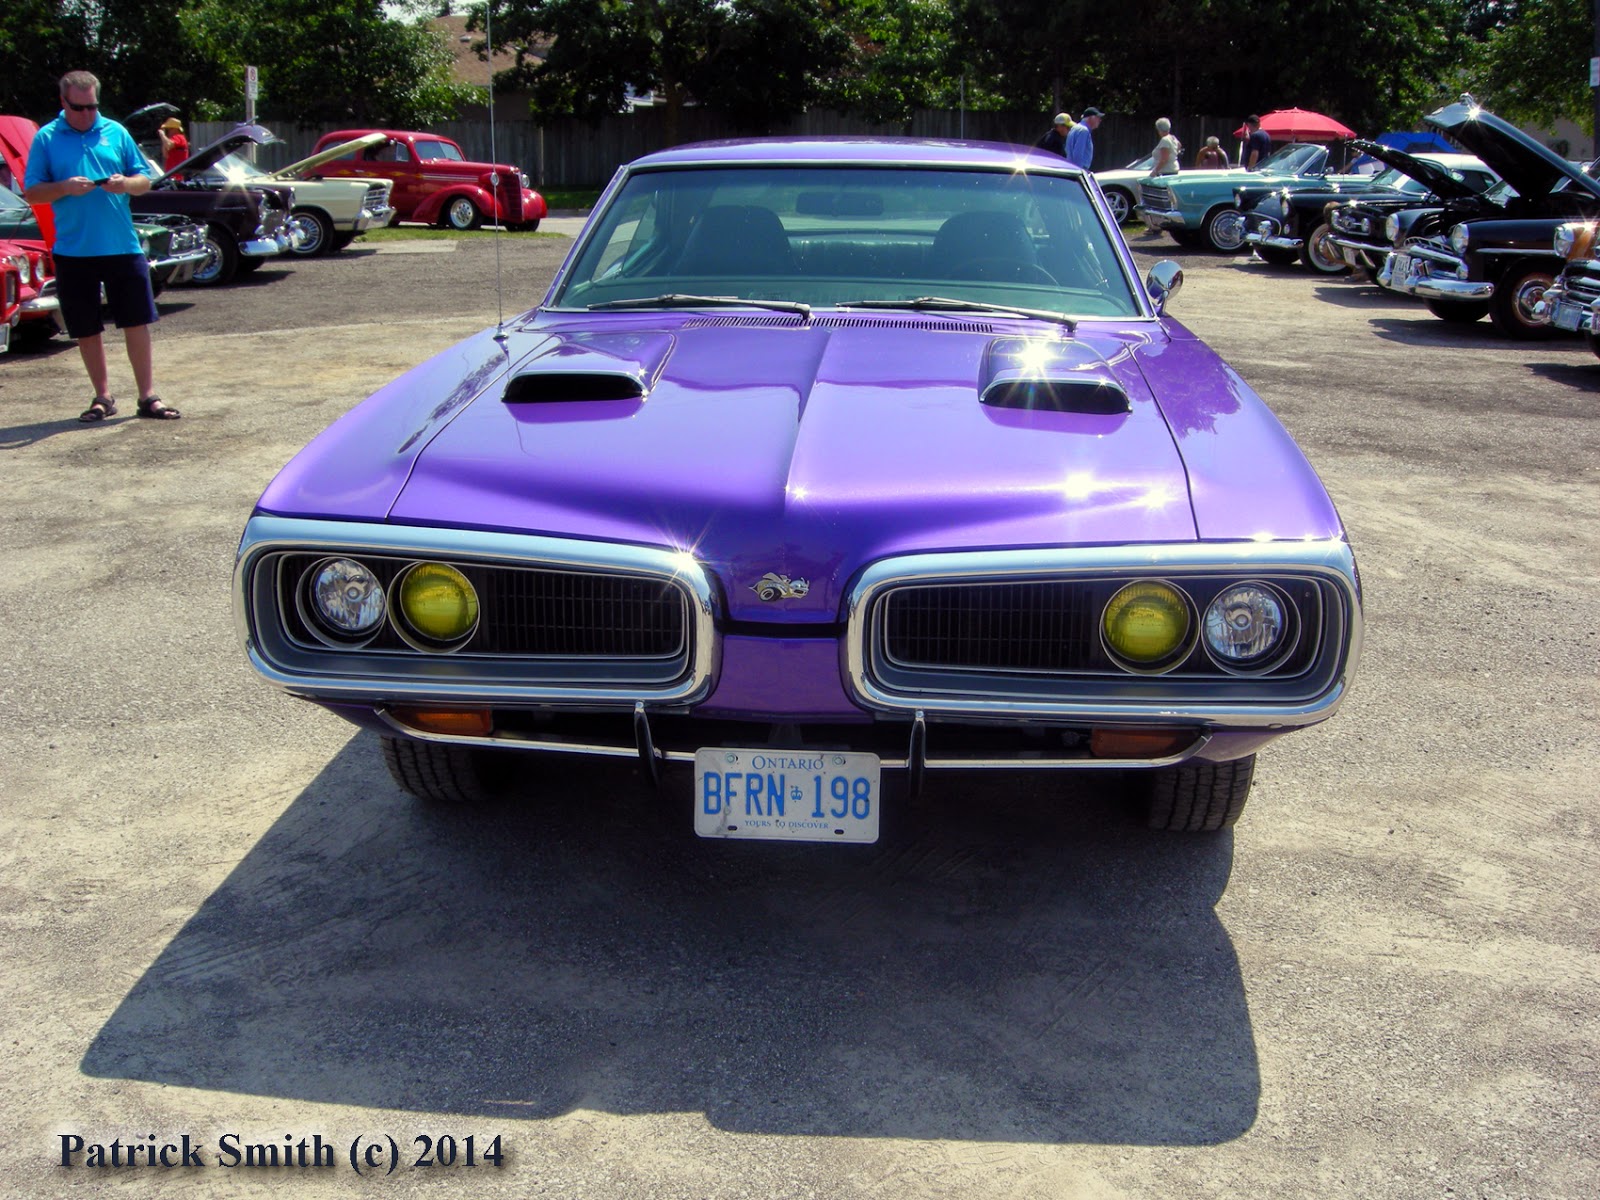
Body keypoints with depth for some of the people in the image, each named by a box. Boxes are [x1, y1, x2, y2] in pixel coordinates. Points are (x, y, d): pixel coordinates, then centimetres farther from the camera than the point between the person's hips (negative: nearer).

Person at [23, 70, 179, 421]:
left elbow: (145, 181, 10)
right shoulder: (46, 139, 3)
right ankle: (103, 397, 17)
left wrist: (125, 184, -12)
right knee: (86, 329, 6)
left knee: (137, 322, 0)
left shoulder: (116, 132, 8)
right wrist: (64, 188, -17)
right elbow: (31, 193, 1)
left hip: (123, 246, 0)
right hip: (73, 251, 0)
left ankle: (148, 396, 8)